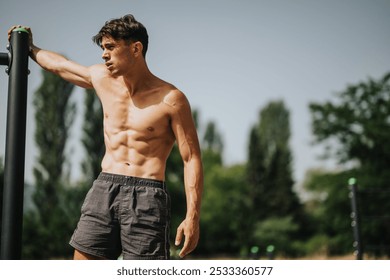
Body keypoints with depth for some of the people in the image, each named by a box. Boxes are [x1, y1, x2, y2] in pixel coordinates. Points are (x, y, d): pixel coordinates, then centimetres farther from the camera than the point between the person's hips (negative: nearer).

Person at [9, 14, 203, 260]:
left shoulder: (170, 99, -5)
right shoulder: (101, 78, 10)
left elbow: (192, 159, -7)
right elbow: (59, 64, 31)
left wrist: (193, 216, -15)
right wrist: (29, 48, 45)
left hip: (146, 195, -5)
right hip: (104, 189, 5)